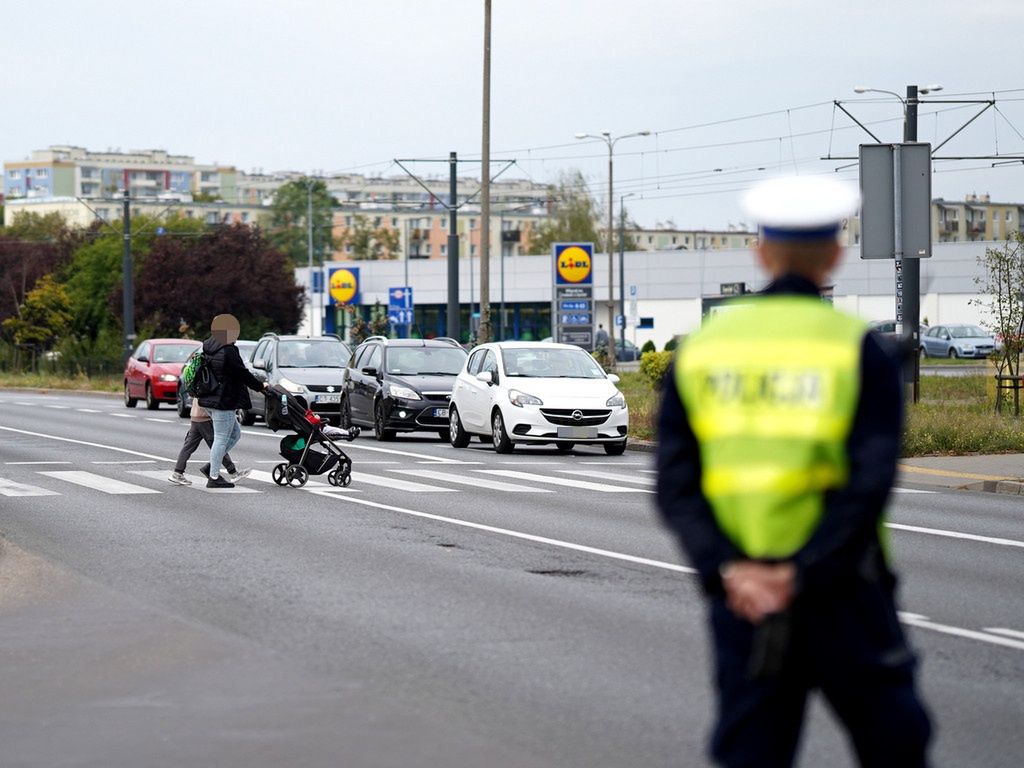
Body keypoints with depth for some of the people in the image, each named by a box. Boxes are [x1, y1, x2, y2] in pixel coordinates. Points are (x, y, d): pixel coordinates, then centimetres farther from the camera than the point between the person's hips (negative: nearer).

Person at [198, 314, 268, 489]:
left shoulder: (207, 350, 10)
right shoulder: (228, 352, -18)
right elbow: (243, 374, -13)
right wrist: (260, 386, 1)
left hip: (209, 401, 10)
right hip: (223, 401, -10)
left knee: (234, 432, 19)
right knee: (221, 438, -2)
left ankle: (211, 466, 15)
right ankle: (214, 477, 1)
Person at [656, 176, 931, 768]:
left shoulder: (701, 348, 7)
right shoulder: (857, 348, -3)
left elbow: (676, 485, -2)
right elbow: (871, 481, -14)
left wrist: (728, 570, -10)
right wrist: (801, 574, -14)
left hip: (739, 594, 3)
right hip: (840, 589, -3)